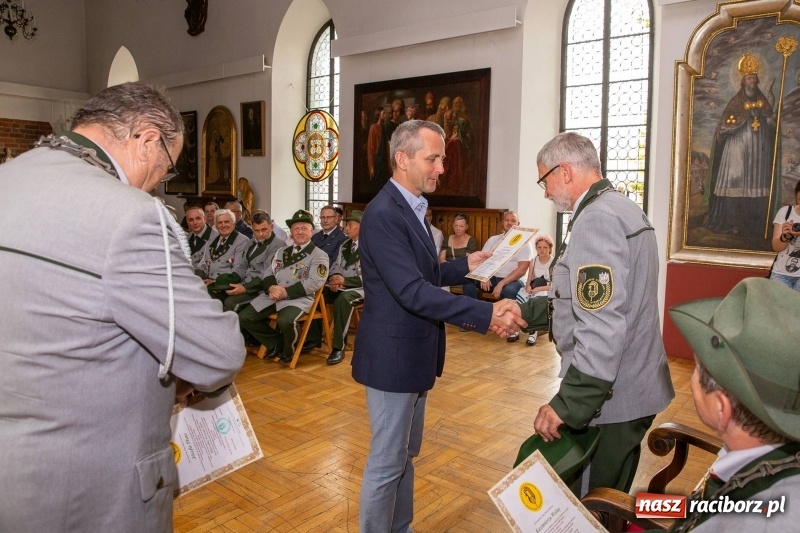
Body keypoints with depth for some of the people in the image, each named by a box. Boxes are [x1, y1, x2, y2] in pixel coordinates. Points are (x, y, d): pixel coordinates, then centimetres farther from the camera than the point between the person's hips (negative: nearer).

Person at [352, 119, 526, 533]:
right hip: (393, 356, -10)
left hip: (413, 354, 10)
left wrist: (465, 266, 6)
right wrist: (487, 314, -33)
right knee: (386, 461, 6)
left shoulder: (410, 208, 10)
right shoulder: (383, 215, -22)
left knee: (405, 455, 22)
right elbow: (412, 291, -30)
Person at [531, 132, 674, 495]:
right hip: (630, 389, 10)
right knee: (610, 503, 23)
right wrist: (526, 311, 15)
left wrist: (567, 404, -26)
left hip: (608, 397, -10)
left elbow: (601, 329, -28)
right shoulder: (621, 208, 12)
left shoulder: (596, 220, -20)